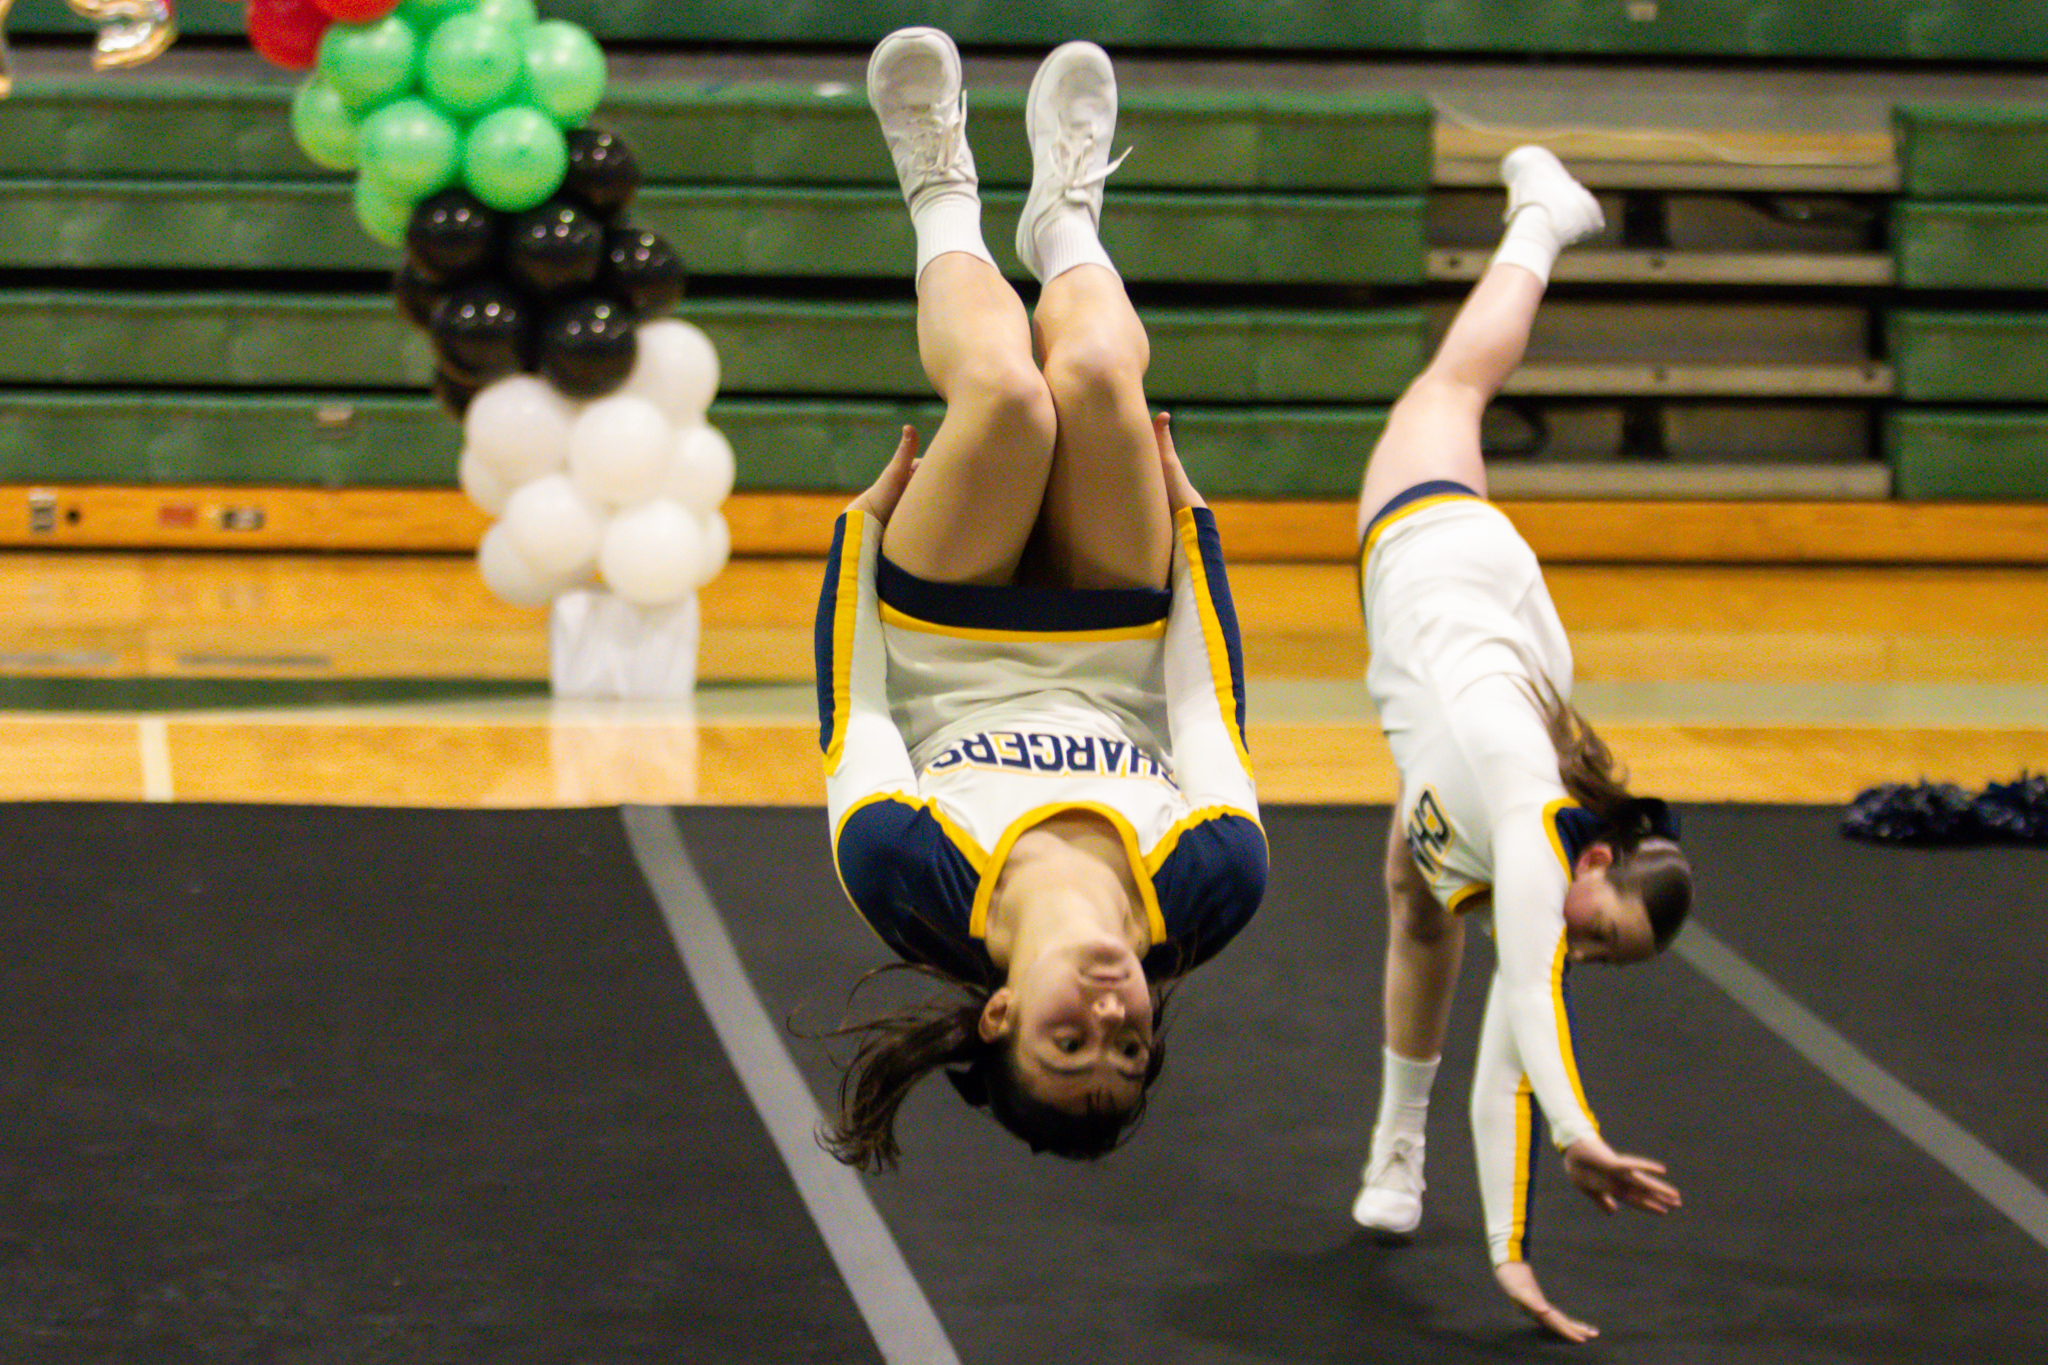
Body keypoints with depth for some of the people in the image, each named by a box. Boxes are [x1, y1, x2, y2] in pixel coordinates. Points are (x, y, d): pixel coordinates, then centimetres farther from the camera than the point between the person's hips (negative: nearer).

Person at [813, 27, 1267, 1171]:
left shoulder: (916, 885, -42)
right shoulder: (1210, 895, -38)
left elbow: (858, 717, -23)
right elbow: (1209, 705, -21)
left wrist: (867, 520, -12)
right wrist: (1187, 513, -11)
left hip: (942, 658, -1)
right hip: (1115, 664, 1)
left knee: (1008, 390, -25)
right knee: (1095, 379, -21)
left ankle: (948, 205, 17)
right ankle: (1066, 223, 23)